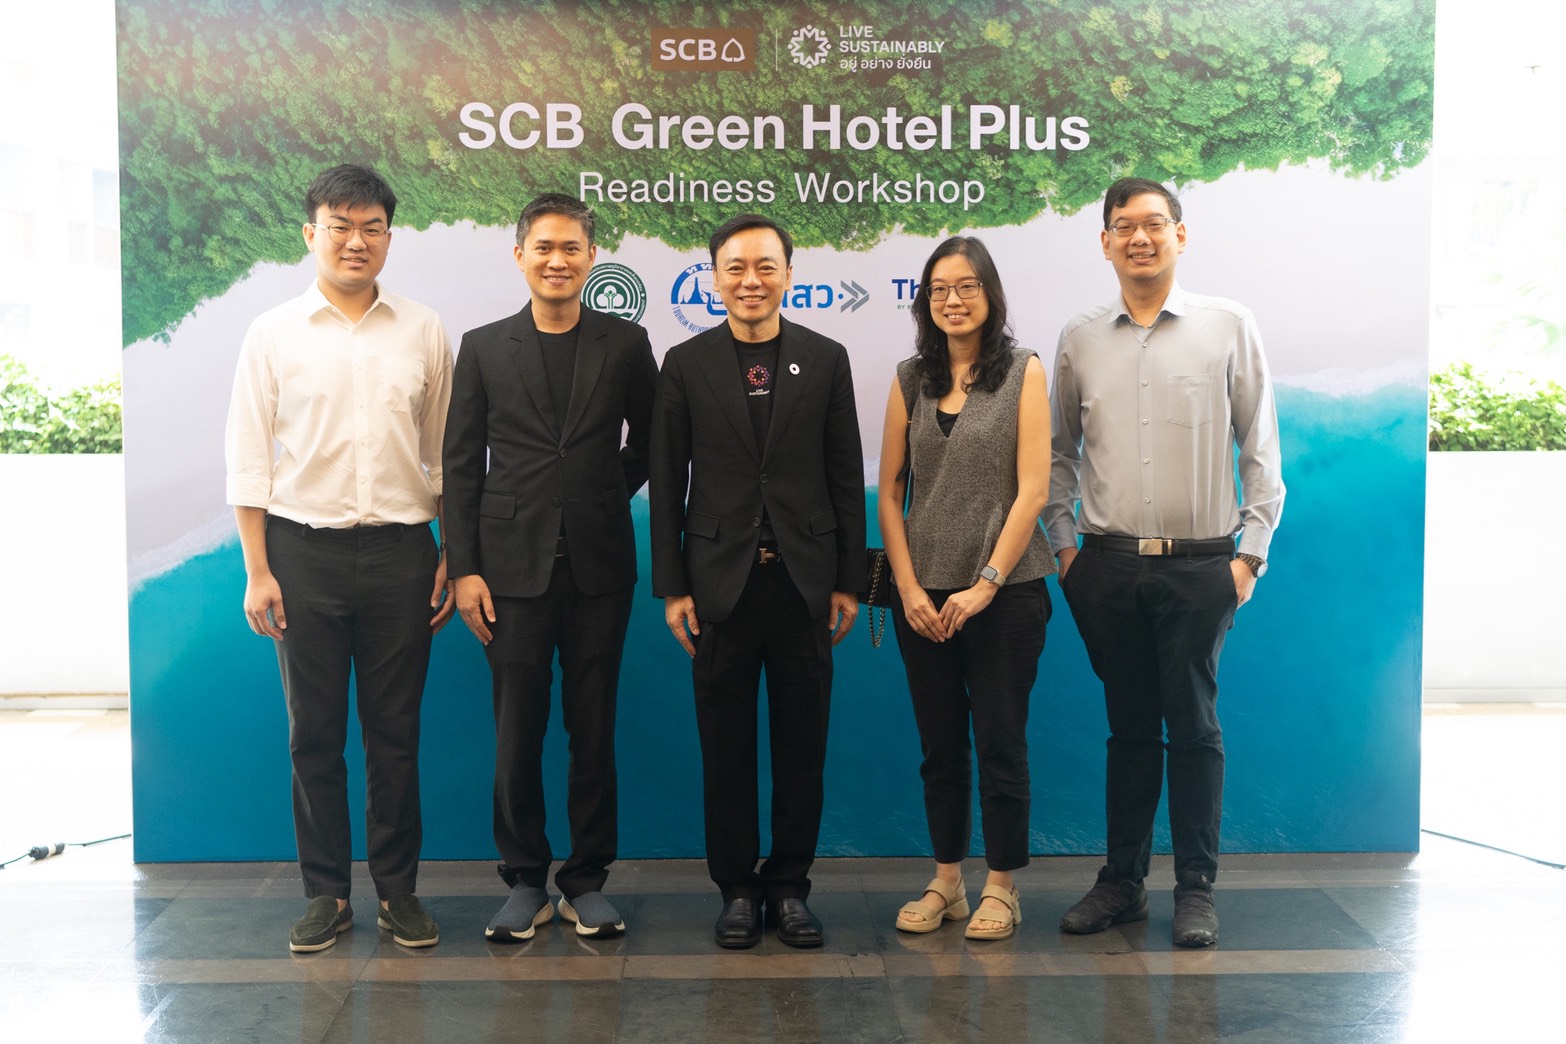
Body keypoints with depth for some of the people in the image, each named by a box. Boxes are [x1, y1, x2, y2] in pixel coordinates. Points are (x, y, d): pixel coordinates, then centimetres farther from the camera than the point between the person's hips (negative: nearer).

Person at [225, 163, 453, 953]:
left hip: (400, 552, 0)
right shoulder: (274, 334, 2)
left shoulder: (423, 332, 5)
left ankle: (397, 889, 19)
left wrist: (451, 560, 3)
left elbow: (445, 456, 8)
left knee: (395, 730, 7)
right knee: (313, 731, 7)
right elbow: (249, 462, 2)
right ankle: (326, 893, 20)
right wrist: (257, 571, -3)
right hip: (304, 552, 0)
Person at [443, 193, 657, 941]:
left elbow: (651, 446, 14)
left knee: (593, 728, 6)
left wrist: (603, 498, 5)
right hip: (513, 566, 0)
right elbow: (461, 464, 3)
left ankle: (587, 880, 18)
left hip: (598, 566, 0)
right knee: (517, 730, 4)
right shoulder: (484, 348, 5)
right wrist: (464, 567, -3)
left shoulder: (625, 345, 5)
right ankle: (525, 882, 18)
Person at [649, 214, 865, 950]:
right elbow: (667, 483, 2)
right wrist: (672, 586, -2)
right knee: (726, 749, 7)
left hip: (805, 579, 1)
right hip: (722, 580, 0)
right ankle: (737, 888, 20)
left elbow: (845, 476, 5)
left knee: (802, 745, 8)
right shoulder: (686, 364, 3)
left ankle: (790, 886, 21)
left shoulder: (826, 359, 5)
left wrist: (849, 579, 1)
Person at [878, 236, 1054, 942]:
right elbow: (889, 491, 6)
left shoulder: (1023, 372, -1)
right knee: (939, 744, 11)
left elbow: (1032, 490, -7)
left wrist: (987, 584, -12)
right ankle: (945, 881, 24)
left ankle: (1001, 888, 16)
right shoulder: (911, 380, 8)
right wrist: (909, 588, -4)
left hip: (1005, 591, -3)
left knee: (1000, 742, 3)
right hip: (923, 595, 3)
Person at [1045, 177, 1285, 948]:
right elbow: (1059, 452, 16)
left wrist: (1251, 551, -4)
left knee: (1194, 727, 3)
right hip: (1108, 566, 2)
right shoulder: (1079, 340, 8)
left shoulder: (1228, 326, 2)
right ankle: (1122, 882, 21)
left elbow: (1260, 446, 2)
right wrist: (1062, 544, 8)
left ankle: (1196, 891, 15)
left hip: (1199, 566, -2)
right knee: (1129, 728, 11)